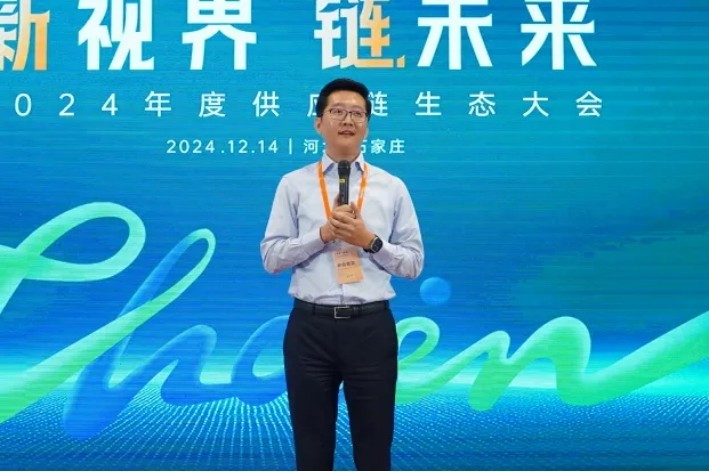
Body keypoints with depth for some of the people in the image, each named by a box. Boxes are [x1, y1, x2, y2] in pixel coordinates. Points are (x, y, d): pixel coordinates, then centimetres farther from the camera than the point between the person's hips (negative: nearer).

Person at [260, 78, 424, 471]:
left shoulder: (392, 187, 6)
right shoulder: (294, 184, 4)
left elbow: (414, 263, 4)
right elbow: (271, 257, 0)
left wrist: (369, 240, -11)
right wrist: (322, 233, -12)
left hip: (371, 327, 1)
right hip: (310, 327, 0)